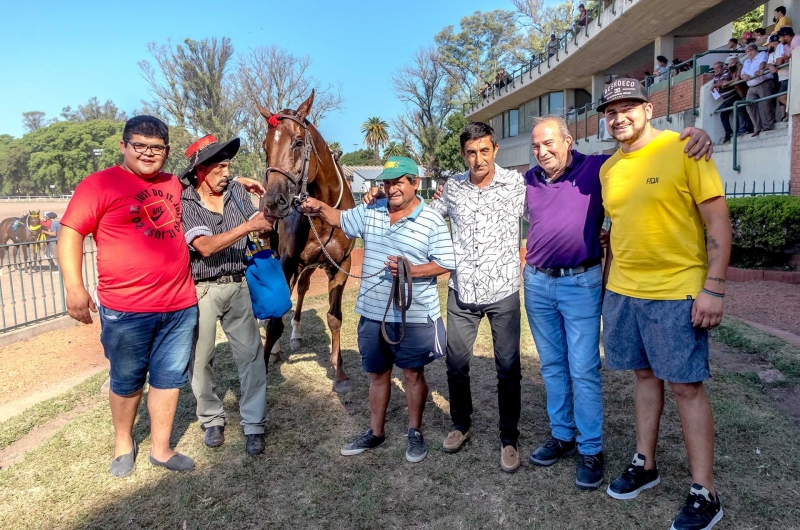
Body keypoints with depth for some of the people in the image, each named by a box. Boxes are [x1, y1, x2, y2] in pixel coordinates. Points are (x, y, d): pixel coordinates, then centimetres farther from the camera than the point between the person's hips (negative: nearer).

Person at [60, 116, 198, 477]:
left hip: (180, 305, 5)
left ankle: (160, 449, 28)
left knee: (169, 378, 12)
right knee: (127, 381, 13)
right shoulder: (99, 184, -6)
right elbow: (70, 234, -8)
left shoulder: (175, 185, 10)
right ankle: (123, 443, 37)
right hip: (126, 310, -4)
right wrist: (75, 288, -17)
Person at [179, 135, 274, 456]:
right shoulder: (184, 204, -12)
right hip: (201, 291, -2)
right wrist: (246, 226, -34)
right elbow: (206, 246, -25)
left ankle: (254, 425, 9)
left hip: (237, 286, 3)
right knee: (200, 359, 9)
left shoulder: (236, 191, -1)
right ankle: (212, 420, 29)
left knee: (251, 354, -1)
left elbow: (260, 228, 3)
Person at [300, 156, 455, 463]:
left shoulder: (432, 221, -10)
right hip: (373, 313, 5)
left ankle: (415, 433, 30)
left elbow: (446, 264, -9)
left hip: (414, 316, -5)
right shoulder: (371, 212, 4)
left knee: (413, 374, 11)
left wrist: (411, 271, -24)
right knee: (377, 373, 18)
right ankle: (375, 432, 35)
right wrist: (319, 207, -1)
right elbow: (341, 219, 19)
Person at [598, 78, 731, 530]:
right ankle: (645, 465, 29)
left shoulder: (684, 150, -8)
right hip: (623, 292, 6)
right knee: (645, 376, 15)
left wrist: (714, 288, -15)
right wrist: (607, 283, 15)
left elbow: (718, 221, -9)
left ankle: (705, 493, 15)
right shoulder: (609, 169, 10)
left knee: (686, 386, 1)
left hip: (677, 293, -5)